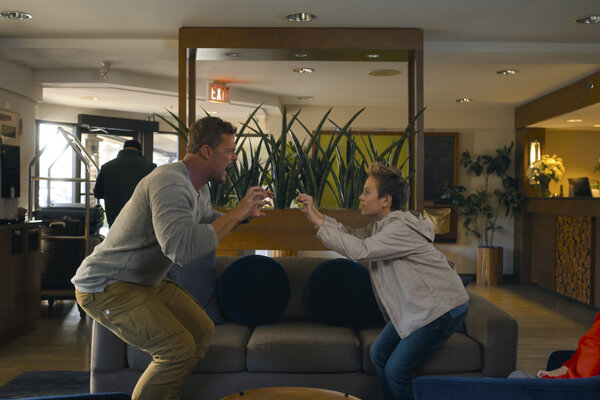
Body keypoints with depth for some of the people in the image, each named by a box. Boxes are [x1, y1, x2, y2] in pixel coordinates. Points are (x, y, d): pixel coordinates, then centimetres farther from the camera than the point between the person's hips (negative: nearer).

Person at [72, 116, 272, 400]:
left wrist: (244, 215, 7)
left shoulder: (199, 189, 5)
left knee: (202, 331, 9)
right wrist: (235, 214, -32)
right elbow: (183, 248, -43)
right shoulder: (170, 183, -28)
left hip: (148, 281, 10)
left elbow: (207, 221, 26)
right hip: (105, 286, -10)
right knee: (179, 348, -20)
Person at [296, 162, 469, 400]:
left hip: (442, 309, -10)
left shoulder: (402, 229, -25)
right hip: (415, 307, 10)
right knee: (379, 353, 12)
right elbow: (354, 235, 8)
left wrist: (318, 222, -26)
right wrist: (317, 215, -2)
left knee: (396, 370, -9)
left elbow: (359, 250, -33)